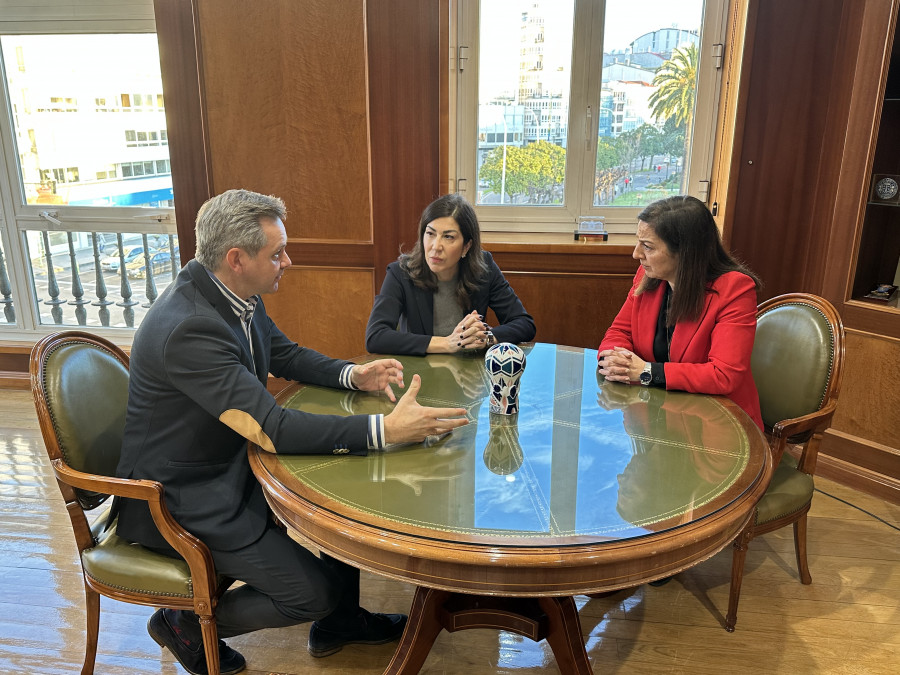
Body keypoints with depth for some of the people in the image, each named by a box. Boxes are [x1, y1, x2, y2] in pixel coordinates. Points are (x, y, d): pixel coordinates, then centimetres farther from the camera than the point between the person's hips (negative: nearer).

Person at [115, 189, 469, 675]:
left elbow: (286, 355, 11)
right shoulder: (189, 328, -32)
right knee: (316, 589, -10)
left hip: (232, 464, 9)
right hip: (183, 498, -9)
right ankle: (187, 623, 15)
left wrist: (353, 375, -7)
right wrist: (387, 429, -36)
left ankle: (339, 621, 25)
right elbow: (272, 428, -34)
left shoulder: (235, 294, -5)